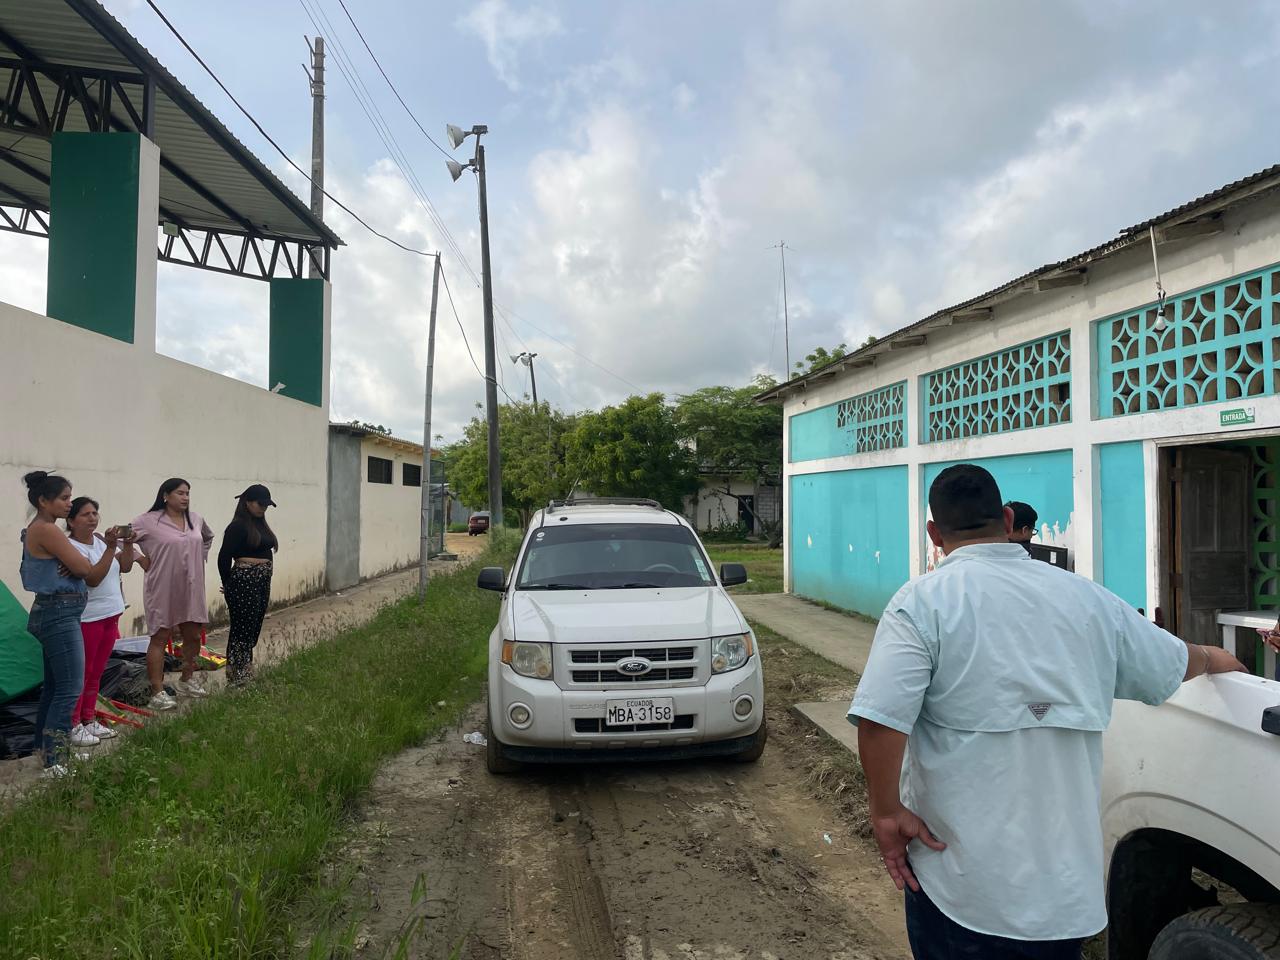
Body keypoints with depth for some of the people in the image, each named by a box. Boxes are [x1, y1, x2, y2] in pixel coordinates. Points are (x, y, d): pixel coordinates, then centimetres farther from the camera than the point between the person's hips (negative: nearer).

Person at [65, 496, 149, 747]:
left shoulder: (99, 540, 9)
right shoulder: (72, 547, -15)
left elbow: (124, 567, 13)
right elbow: (93, 578, -25)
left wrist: (128, 545, -3)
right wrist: (111, 547, -27)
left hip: (110, 615, 8)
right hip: (87, 619, -8)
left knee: (96, 673, 15)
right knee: (81, 673, 0)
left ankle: (89, 721, 24)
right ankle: (73, 726, 9)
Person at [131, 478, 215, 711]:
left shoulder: (195, 519, 7)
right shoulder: (149, 521, -11)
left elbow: (208, 537, 26)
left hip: (191, 589, 6)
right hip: (163, 590, -6)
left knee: (193, 636, 13)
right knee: (160, 638, -1)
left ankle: (187, 680, 32)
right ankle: (158, 692, 3)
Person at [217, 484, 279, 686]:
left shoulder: (261, 524, 14)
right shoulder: (238, 526, -11)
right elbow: (224, 556, -13)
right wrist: (228, 584, -3)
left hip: (262, 582, 9)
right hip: (244, 582, -8)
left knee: (254, 628, 13)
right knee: (243, 628, -2)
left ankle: (245, 672, 23)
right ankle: (237, 677, 6)